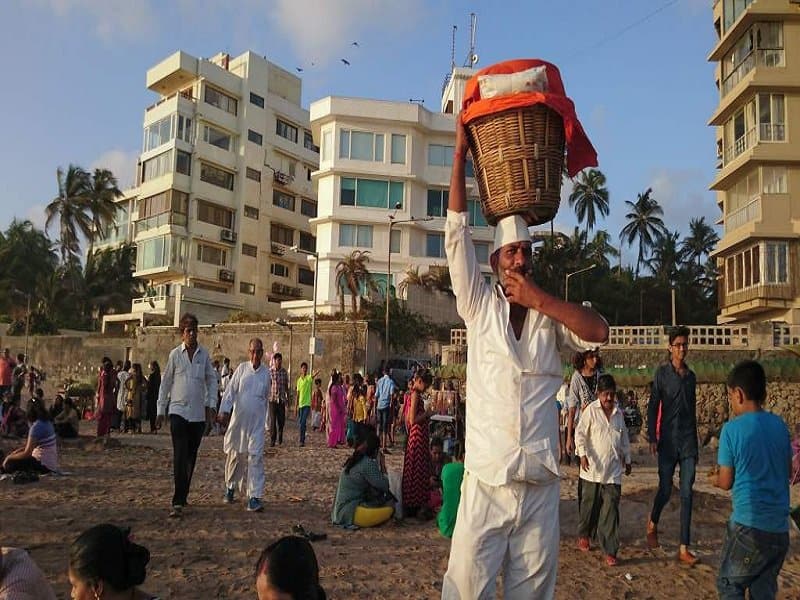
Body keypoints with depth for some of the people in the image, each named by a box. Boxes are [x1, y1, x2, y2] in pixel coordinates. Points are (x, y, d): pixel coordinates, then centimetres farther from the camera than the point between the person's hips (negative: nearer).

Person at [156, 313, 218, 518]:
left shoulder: (204, 354, 5)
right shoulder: (175, 354, 1)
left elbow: (212, 380, 13)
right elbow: (165, 382, 6)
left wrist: (210, 404, 4)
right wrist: (160, 410, 6)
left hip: (198, 413, 2)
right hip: (178, 411, -2)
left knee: (191, 457, 10)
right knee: (180, 457, -10)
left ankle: (182, 498, 24)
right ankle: (178, 502, -10)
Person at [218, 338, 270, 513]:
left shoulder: (266, 373, 5)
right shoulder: (242, 368, 1)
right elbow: (230, 390, -3)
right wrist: (224, 410, -14)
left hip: (256, 423, 0)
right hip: (238, 420, 0)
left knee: (256, 458, -8)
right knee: (235, 456, 11)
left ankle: (254, 497, -7)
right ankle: (230, 487, 36)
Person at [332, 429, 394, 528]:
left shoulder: (353, 459, 10)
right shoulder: (368, 463, -17)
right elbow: (384, 486, -13)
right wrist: (382, 467, -2)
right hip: (350, 513, -9)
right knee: (390, 506, -15)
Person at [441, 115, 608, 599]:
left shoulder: (552, 319, 9)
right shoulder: (480, 307, 5)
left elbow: (599, 331, -10)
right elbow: (457, 235, 0)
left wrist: (538, 298, -8)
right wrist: (460, 155, 1)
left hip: (541, 485, 2)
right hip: (485, 481, -2)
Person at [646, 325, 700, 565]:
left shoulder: (691, 376, 11)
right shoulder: (662, 372, -3)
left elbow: (693, 410, 17)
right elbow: (652, 407, -4)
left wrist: (695, 442, 16)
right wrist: (652, 437, -10)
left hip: (688, 442, 4)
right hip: (668, 441, -4)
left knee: (687, 494, 1)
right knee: (665, 489, 2)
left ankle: (684, 549, 5)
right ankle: (652, 524, 32)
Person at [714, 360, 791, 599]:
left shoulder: (732, 429, -12)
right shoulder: (780, 425, 3)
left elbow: (725, 482, -6)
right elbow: (787, 471, 15)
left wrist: (716, 478, 15)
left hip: (749, 524, -5)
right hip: (780, 527, 5)